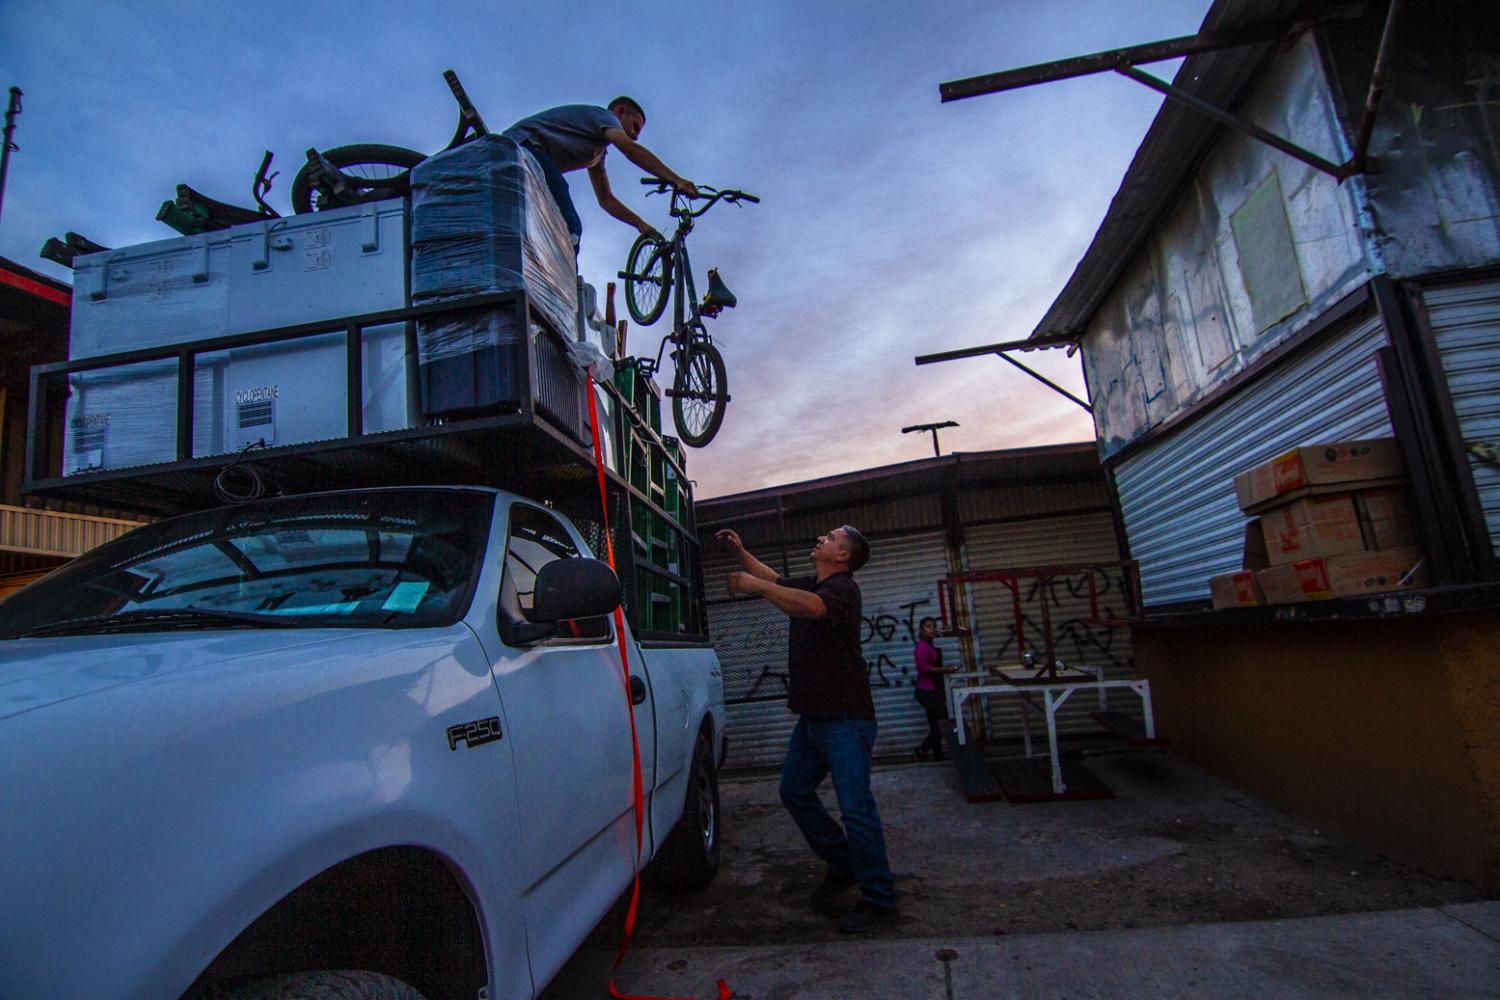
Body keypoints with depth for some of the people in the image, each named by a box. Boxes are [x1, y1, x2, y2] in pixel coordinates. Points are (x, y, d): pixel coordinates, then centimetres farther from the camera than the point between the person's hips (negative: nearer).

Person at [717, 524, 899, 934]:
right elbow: (776, 580, 31)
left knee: (856, 808, -5)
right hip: (812, 716, 10)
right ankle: (843, 865, 31)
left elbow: (811, 607, -36)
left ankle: (880, 902, 8)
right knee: (795, 791, 16)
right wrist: (740, 553, 21)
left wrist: (755, 586, -33)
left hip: (845, 719, -10)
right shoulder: (807, 584, 13)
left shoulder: (842, 588, -15)